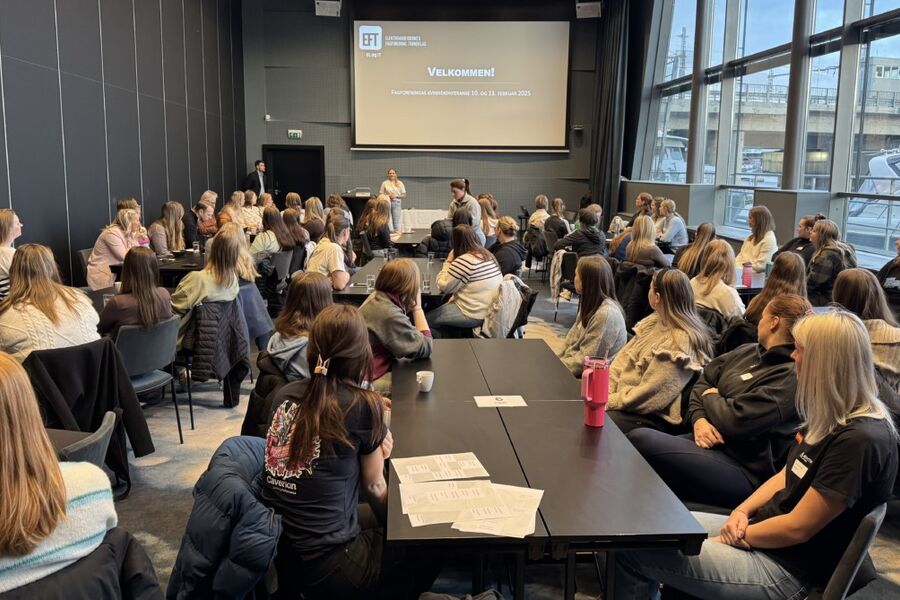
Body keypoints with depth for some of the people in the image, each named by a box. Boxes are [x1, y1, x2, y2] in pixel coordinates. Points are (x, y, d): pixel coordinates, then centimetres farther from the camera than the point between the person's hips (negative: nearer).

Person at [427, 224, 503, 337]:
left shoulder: (463, 261, -22)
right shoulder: (487, 255, 6)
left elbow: (443, 286, -12)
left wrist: (448, 262, -3)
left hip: (474, 315, -9)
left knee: (426, 320, 3)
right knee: (441, 306, 28)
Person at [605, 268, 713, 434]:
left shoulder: (681, 342, -22)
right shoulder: (654, 321, 7)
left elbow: (648, 396, -23)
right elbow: (624, 358, 7)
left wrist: (607, 402, -16)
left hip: (653, 416, -8)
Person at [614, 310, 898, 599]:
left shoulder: (860, 441, -24)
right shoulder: (831, 418, 6)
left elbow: (797, 529, -22)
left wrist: (730, 538, -10)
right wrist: (741, 512, -3)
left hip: (787, 569, -9)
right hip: (765, 531, 9)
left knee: (632, 549, -14)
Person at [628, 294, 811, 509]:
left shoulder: (790, 376, -16)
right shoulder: (745, 352, 13)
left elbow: (735, 421, -23)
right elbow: (702, 382, 15)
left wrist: (711, 397, -2)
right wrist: (699, 419, -5)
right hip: (710, 441, 9)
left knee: (641, 441, -25)